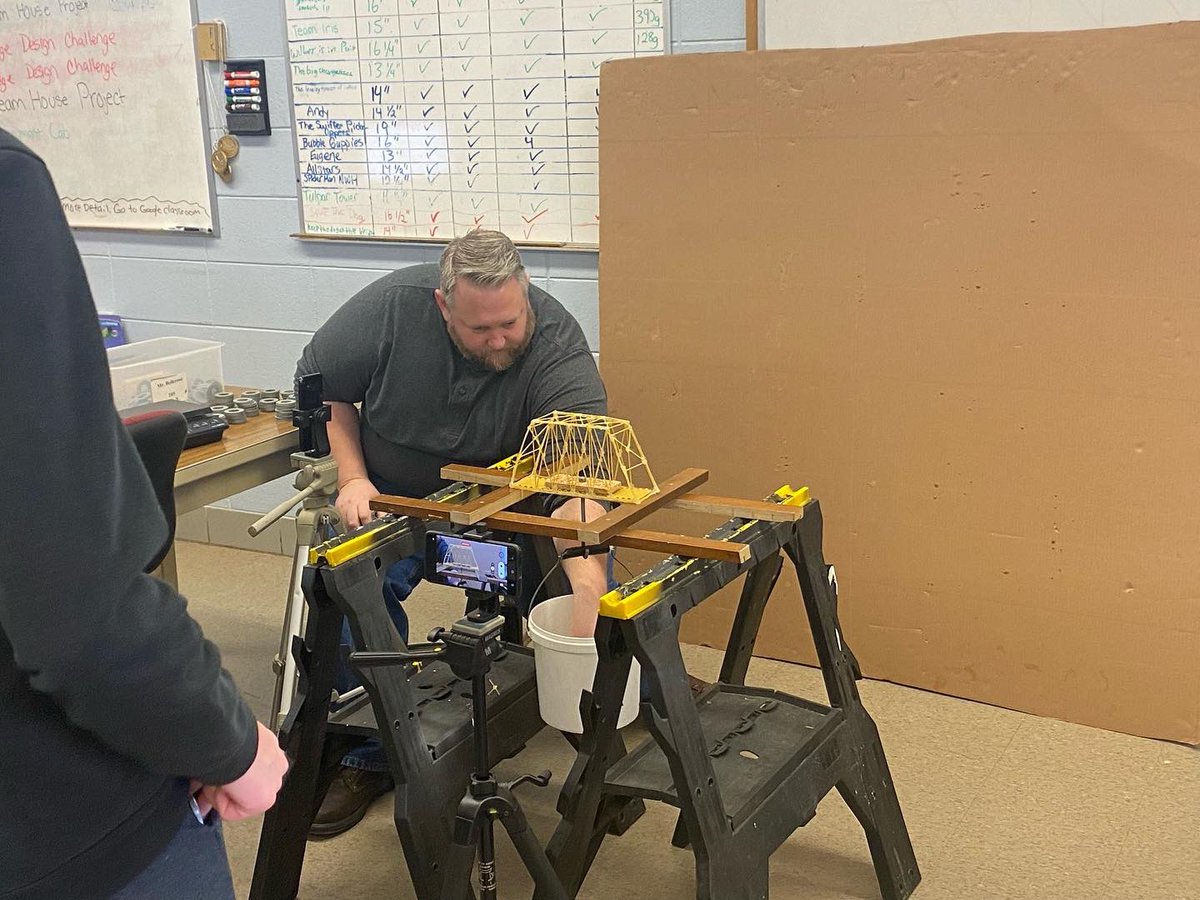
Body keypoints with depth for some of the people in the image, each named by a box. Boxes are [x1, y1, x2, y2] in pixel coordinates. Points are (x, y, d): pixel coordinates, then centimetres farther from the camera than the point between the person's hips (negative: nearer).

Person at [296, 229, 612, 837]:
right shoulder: (391, 307, -23)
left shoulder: (556, 344, -30)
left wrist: (587, 586, -57)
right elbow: (320, 388, -7)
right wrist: (352, 478, -19)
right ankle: (370, 757, -1)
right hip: (394, 494, 1)